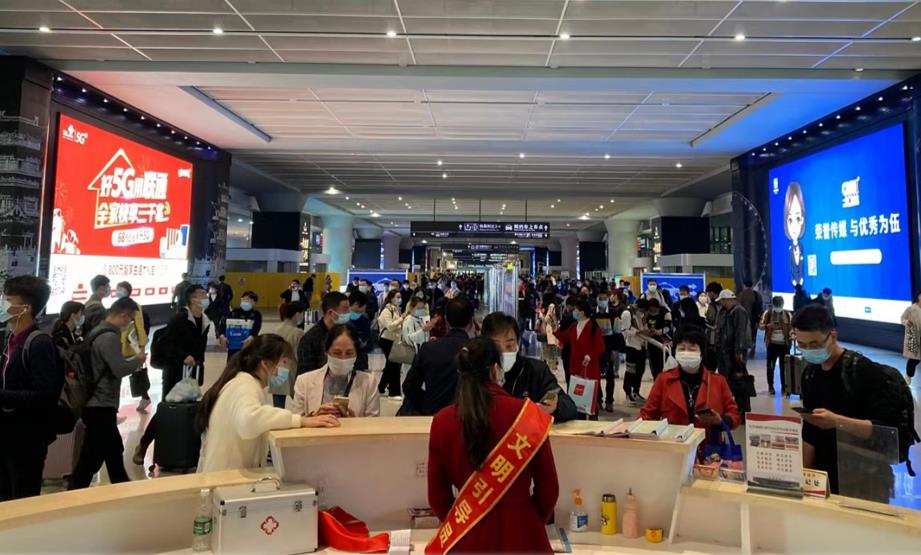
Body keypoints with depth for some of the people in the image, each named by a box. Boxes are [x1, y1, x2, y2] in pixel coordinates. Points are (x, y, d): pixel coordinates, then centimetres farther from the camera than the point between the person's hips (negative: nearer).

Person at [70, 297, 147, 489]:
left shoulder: (99, 331, 12)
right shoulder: (110, 336, -19)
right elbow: (119, 369, -24)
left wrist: (133, 362, 10)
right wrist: (138, 359, -8)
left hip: (97, 404, 11)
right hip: (101, 407, -11)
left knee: (114, 451, 21)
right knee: (91, 459, -2)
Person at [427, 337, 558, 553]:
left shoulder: (442, 421, -9)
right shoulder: (527, 414, -13)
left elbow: (437, 496, 0)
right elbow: (548, 488, -3)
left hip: (468, 535, 1)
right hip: (521, 531, 0)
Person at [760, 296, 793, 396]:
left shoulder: (788, 315, 5)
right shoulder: (767, 313, -1)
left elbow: (792, 327, 11)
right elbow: (761, 326, -6)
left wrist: (792, 334, -11)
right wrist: (768, 325, -27)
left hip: (784, 344, 1)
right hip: (772, 344, -1)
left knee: (784, 366, 5)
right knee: (770, 366, 5)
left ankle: (784, 387, 13)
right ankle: (770, 386, 15)